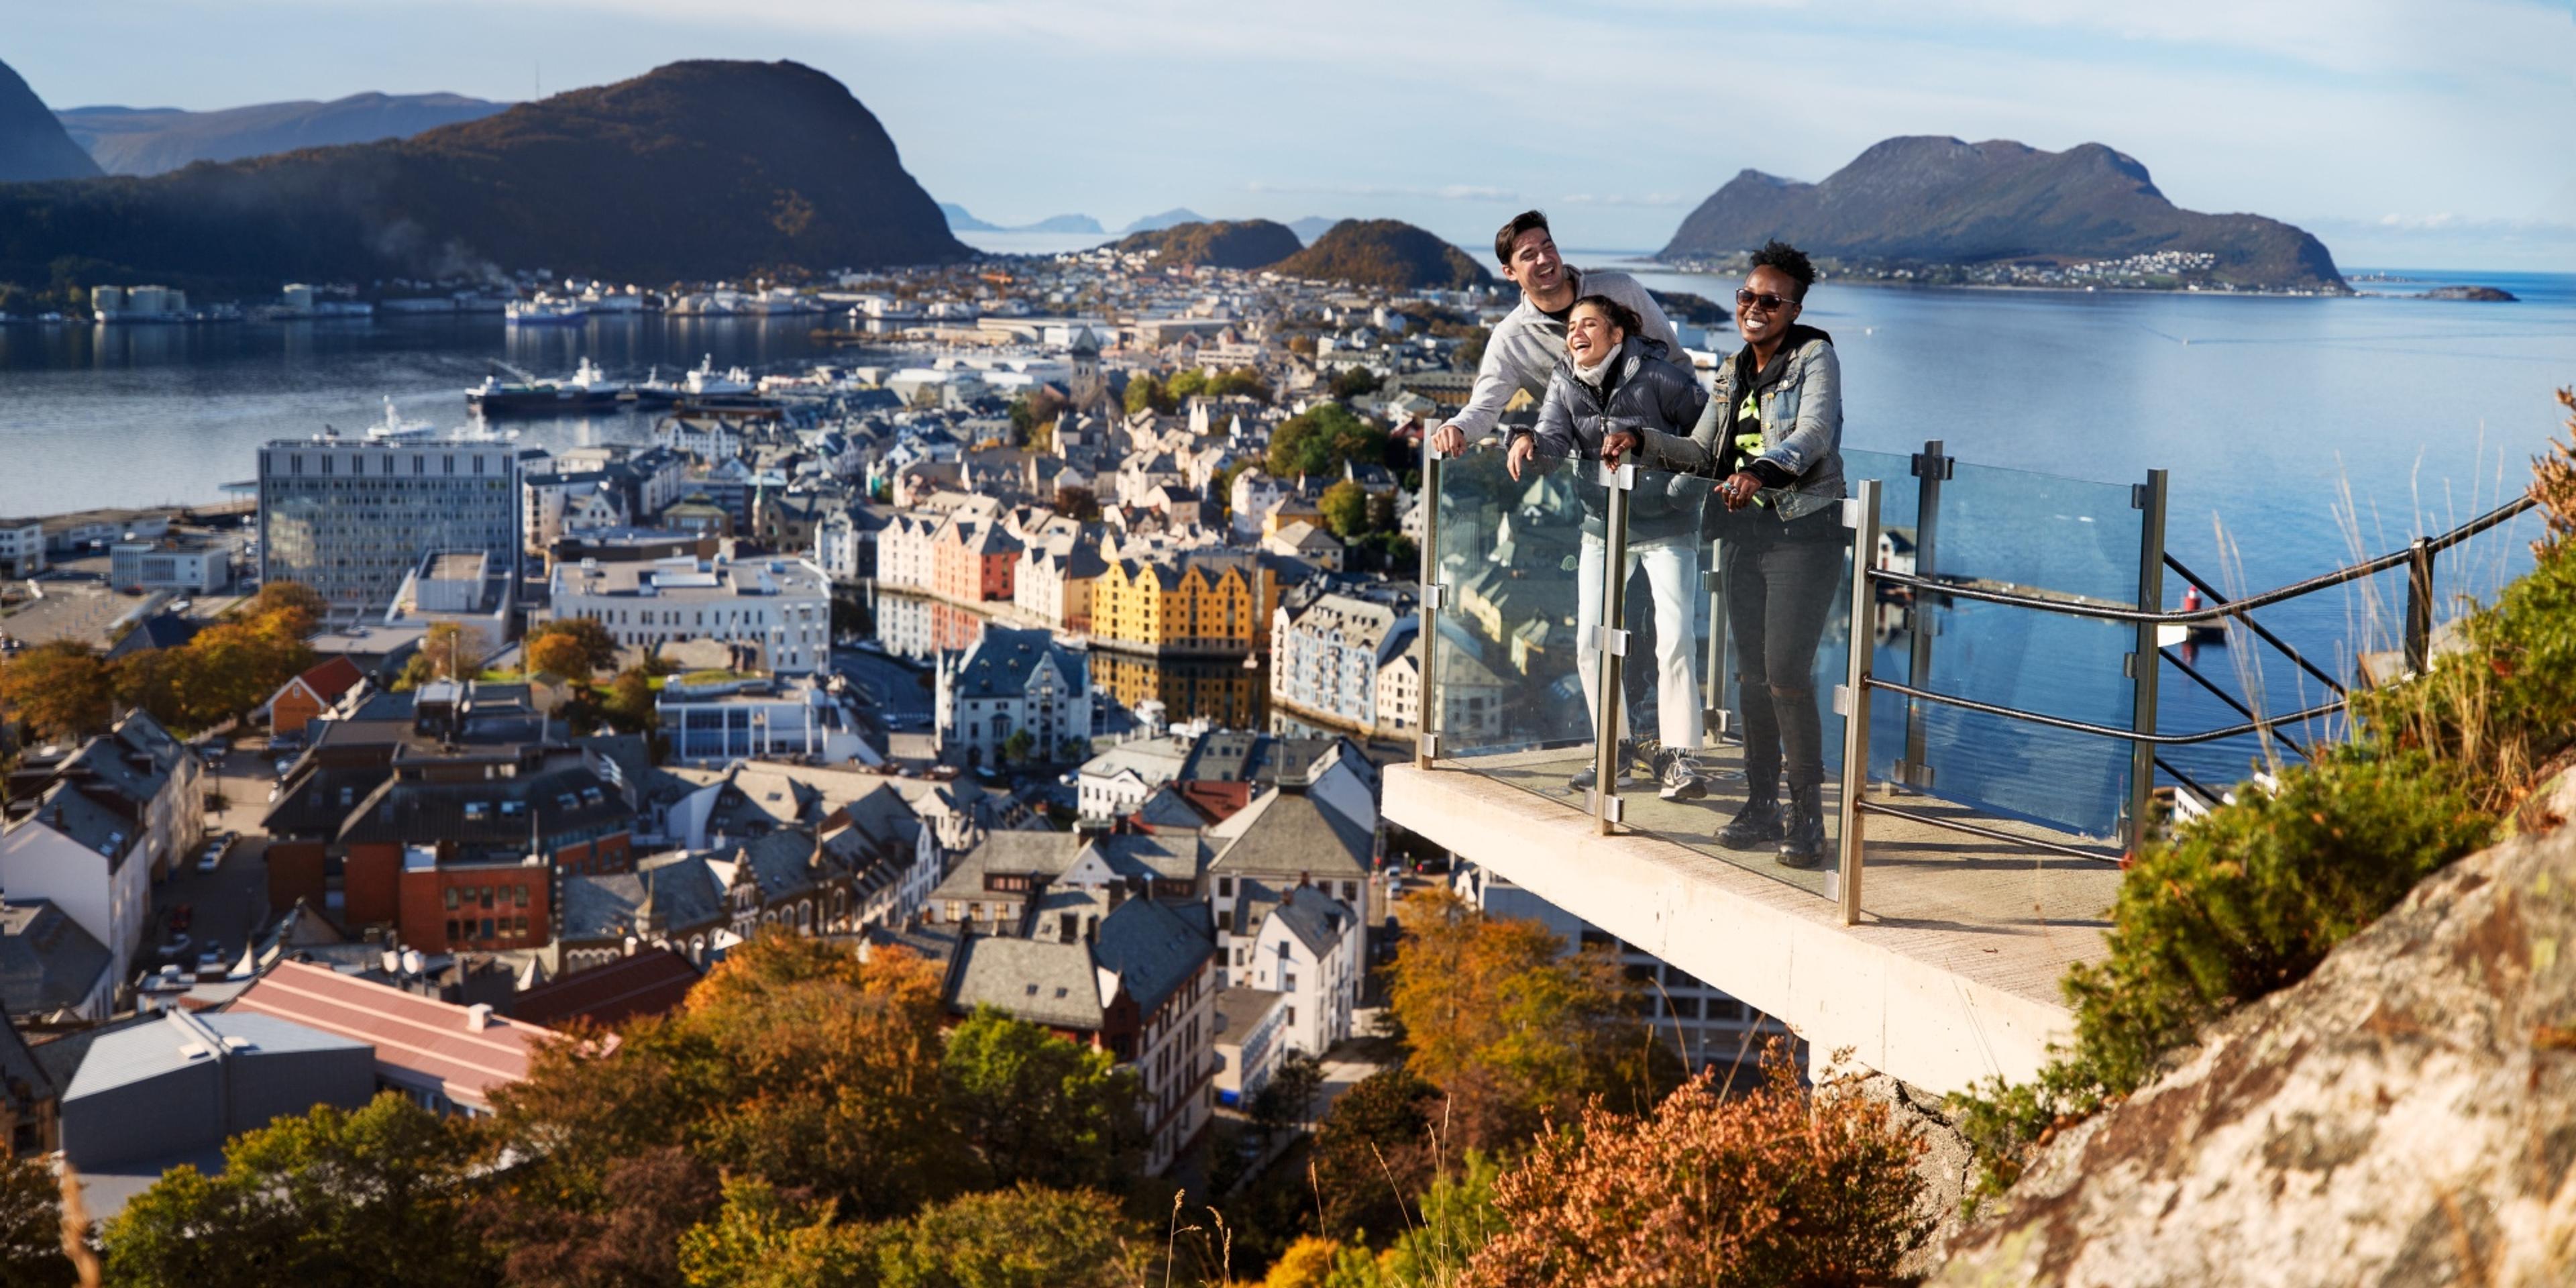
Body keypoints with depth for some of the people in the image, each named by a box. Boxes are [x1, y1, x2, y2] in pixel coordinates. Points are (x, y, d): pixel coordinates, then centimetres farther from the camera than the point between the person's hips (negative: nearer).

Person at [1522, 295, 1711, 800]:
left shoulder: (1657, 376, -15)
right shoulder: (1566, 383, -1)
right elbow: (1556, 440, -14)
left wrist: (1685, 493, -17)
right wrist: (1529, 441, -37)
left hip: (1666, 527, -5)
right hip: (1604, 526, 5)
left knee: (1674, 639, -12)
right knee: (1591, 641, 3)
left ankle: (1680, 759, -7)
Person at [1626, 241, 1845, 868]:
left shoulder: (1815, 358, -5)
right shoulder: (1733, 373, 15)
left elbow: (1814, 433, -22)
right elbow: (1701, 452, 18)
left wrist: (1761, 469, -39)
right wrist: (1643, 442, 2)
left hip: (1804, 532, -7)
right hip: (1745, 533, 7)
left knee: (1786, 675, -12)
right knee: (1751, 674, 7)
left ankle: (1808, 815, -3)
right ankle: (1762, 804, 17)